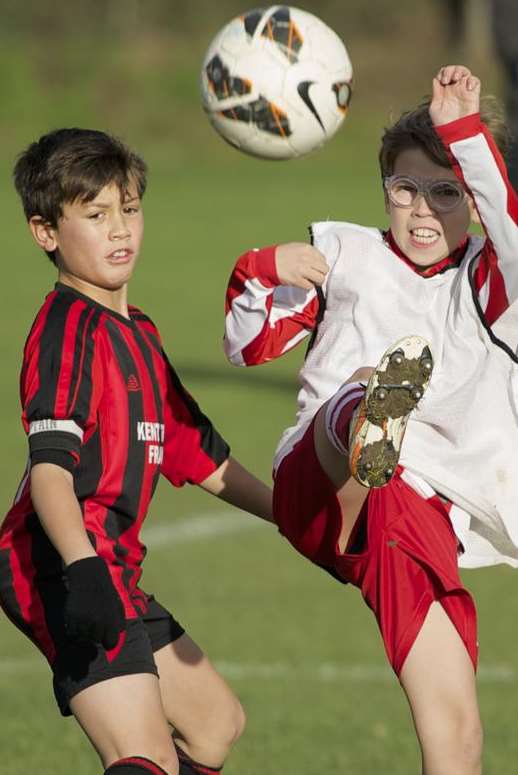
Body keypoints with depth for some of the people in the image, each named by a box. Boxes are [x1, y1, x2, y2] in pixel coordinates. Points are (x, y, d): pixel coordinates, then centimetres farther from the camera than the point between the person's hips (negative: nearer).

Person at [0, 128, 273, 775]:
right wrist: (83, 569, -40)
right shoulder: (69, 329, -11)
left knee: (216, 722, 23)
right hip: (64, 570, -10)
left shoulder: (136, 334, 20)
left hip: (111, 567, 10)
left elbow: (200, 456, 30)